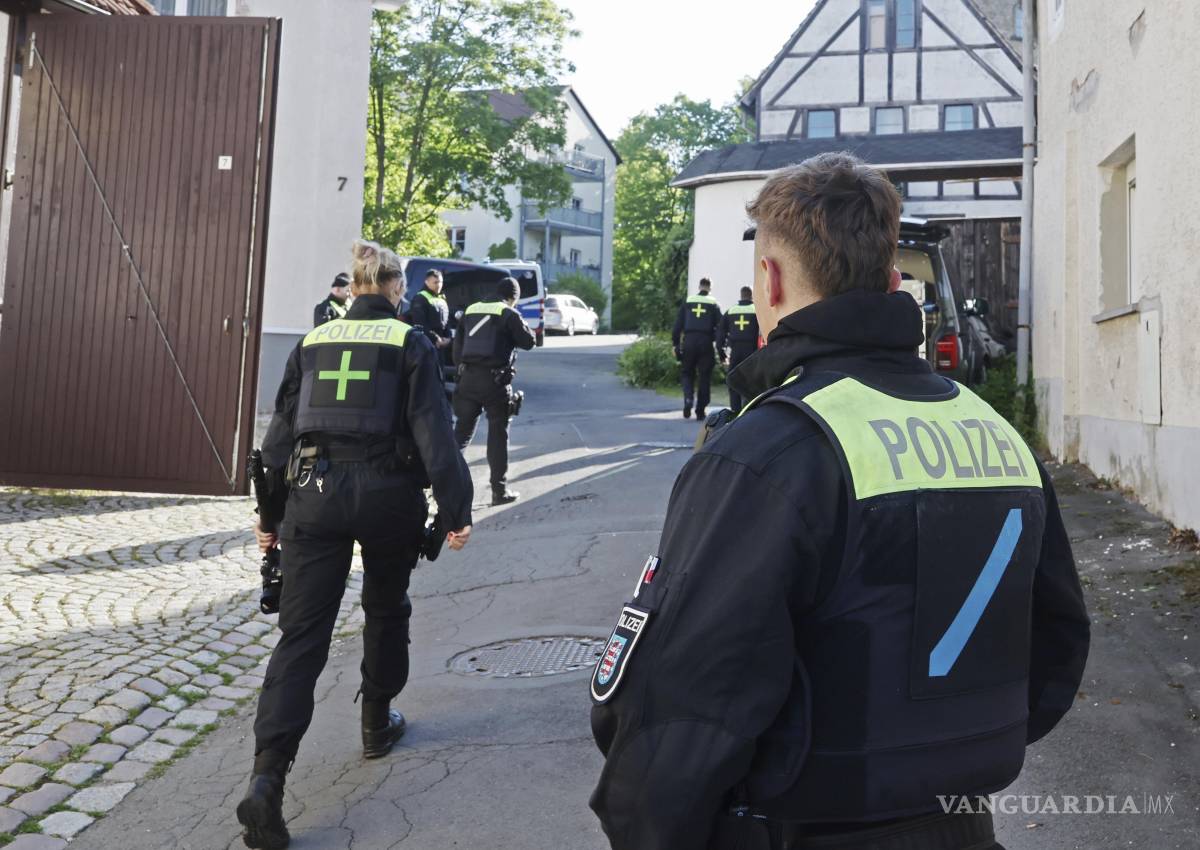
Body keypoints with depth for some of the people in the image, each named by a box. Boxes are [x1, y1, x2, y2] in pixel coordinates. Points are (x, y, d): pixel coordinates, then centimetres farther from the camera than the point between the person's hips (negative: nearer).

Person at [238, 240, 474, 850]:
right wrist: (455, 510, -5)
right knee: (386, 610, 22)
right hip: (387, 493, -2)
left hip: (314, 491, 2)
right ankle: (378, 725, 36)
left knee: (302, 633, 1)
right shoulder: (409, 342, 0)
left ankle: (267, 781, -9)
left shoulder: (313, 341, 10)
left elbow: (280, 429, 11)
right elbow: (433, 430, -8)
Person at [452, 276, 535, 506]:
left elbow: (457, 347, 14)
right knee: (498, 435, 2)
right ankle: (499, 490, 5)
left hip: (468, 378, 5)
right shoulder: (509, 314, -3)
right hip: (494, 380, -5)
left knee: (461, 431, 15)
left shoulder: (470, 311, 13)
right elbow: (529, 341, 2)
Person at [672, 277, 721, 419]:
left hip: (689, 341, 1)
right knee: (704, 377, 7)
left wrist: (675, 344, 8)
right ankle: (700, 410, 8)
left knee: (686, 373, 13)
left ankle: (688, 399, -12)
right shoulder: (714, 304, 5)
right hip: (706, 343, -1)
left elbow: (678, 324, 5)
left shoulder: (687, 301, 8)